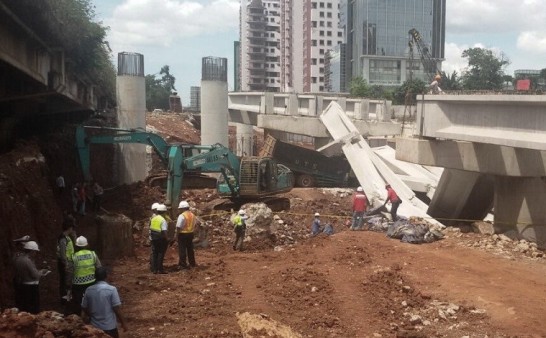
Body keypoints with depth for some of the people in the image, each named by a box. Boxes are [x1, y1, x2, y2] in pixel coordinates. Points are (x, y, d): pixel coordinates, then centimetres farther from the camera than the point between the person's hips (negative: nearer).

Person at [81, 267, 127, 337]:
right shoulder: (112, 289, -18)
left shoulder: (89, 290, -5)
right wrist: (123, 323, -5)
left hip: (95, 326, 4)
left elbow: (84, 308, 4)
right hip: (109, 326, -4)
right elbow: (117, 309, -16)